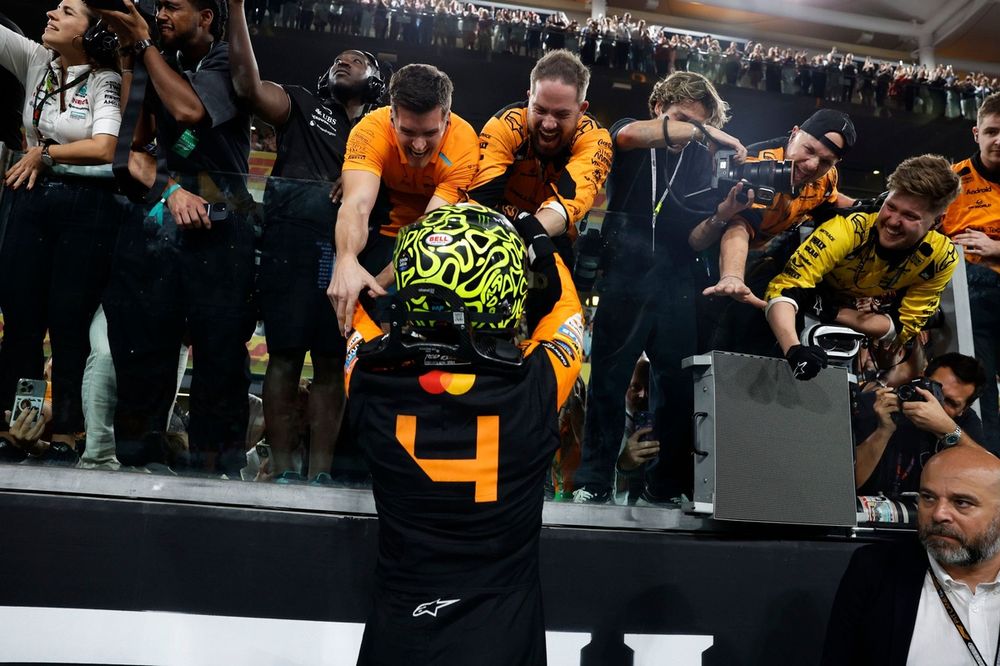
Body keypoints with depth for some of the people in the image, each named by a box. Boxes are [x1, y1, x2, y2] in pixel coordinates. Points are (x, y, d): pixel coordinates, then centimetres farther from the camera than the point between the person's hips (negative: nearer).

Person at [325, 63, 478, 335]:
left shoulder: (464, 143, -27)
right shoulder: (371, 130, -26)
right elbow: (357, 204, -39)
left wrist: (378, 283, -43)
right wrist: (346, 260, -61)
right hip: (385, 229, 0)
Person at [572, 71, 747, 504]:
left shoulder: (700, 163, 11)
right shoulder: (630, 137, 6)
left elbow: (695, 241, 5)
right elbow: (629, 135, -22)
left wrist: (720, 217, -15)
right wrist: (704, 131, -18)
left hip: (675, 286, 3)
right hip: (624, 277, -3)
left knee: (678, 384, 3)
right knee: (608, 380, -3)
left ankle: (667, 485, 17)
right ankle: (592, 483, 6)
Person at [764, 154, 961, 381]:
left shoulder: (942, 257, -22)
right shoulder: (848, 229, -33)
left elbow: (905, 326, -17)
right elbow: (783, 289, -40)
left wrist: (832, 312, -30)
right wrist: (794, 349, -58)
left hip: (866, 341, 3)